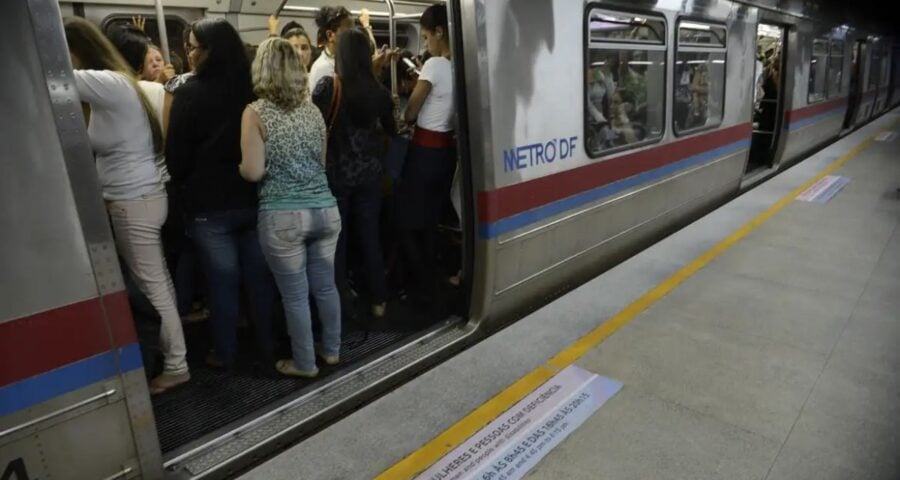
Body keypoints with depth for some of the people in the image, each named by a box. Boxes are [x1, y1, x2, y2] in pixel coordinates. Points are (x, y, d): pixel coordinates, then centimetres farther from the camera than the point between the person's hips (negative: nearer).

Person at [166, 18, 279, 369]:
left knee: (222, 281, 7)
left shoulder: (191, 93, -12)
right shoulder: (255, 86, 1)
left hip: (210, 206, -4)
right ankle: (266, 346, 25)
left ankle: (224, 353, 22)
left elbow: (176, 155, -7)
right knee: (260, 276, 12)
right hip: (255, 199, 4)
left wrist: (185, 188, 11)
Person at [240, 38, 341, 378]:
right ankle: (332, 350, 33)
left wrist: (237, 165, 10)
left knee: (295, 295, 9)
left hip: (282, 217, -5)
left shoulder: (255, 112, -6)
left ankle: (304, 363, 24)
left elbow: (253, 171, -10)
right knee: (325, 286, 17)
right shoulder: (312, 109, 9)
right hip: (325, 210, 5)